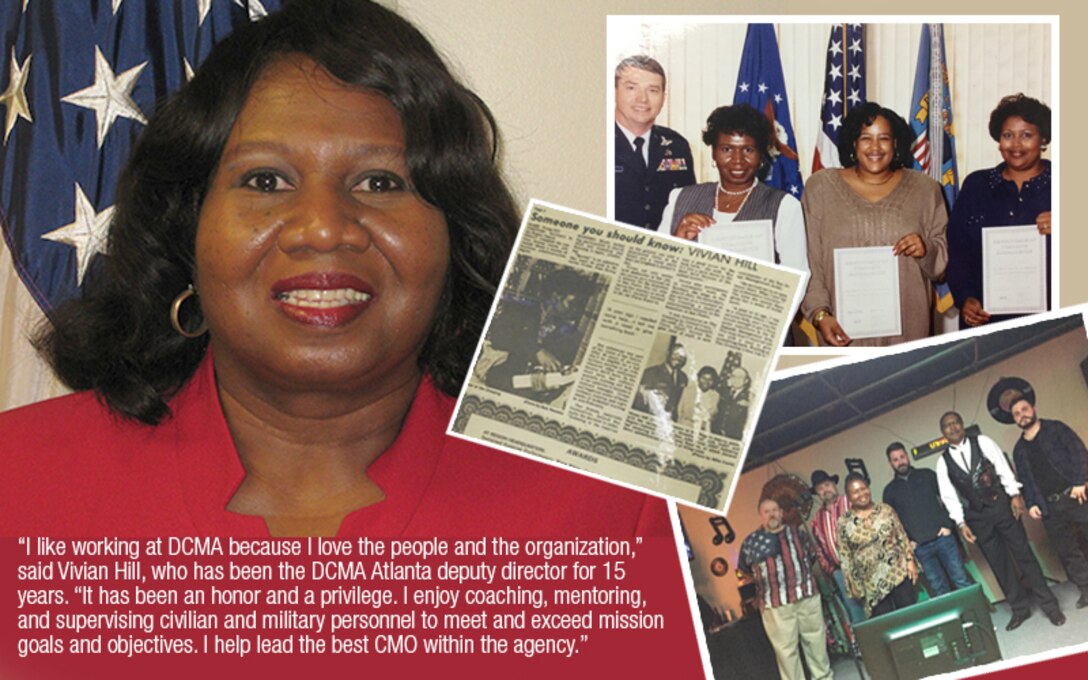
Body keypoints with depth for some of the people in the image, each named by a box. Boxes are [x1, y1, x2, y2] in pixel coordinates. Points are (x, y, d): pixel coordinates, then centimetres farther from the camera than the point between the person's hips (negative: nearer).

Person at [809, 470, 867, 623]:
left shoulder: (851, 503, -2)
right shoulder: (817, 518, 14)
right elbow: (818, 547, 16)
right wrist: (828, 568, 7)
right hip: (839, 570, 5)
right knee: (854, 612, 8)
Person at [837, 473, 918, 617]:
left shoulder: (885, 510, 3)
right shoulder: (844, 523, -2)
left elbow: (902, 537, 6)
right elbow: (845, 557, 0)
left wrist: (910, 561, -3)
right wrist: (853, 584, -2)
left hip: (899, 573, 1)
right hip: (873, 583, -1)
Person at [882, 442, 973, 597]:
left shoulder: (926, 475, 8)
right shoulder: (890, 491, 8)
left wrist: (948, 524, -3)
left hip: (942, 537, 0)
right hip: (920, 547, 0)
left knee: (962, 582, 0)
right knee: (939, 590, 2)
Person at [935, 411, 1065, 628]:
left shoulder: (982, 442, 1)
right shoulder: (943, 462, 4)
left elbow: (1003, 468, -4)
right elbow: (949, 496, 2)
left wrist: (1015, 495, -13)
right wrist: (961, 523, -5)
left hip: (1001, 506, -2)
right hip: (977, 517, 2)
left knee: (1023, 553, -1)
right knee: (999, 563, 6)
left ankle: (1049, 604, 4)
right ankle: (1020, 608, 15)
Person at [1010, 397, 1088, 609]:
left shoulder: (1056, 429, 4)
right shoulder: (1019, 450, 16)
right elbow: (1024, 480, 17)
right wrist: (1031, 504, 1)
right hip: (1050, 507, 4)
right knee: (1068, 552, 5)